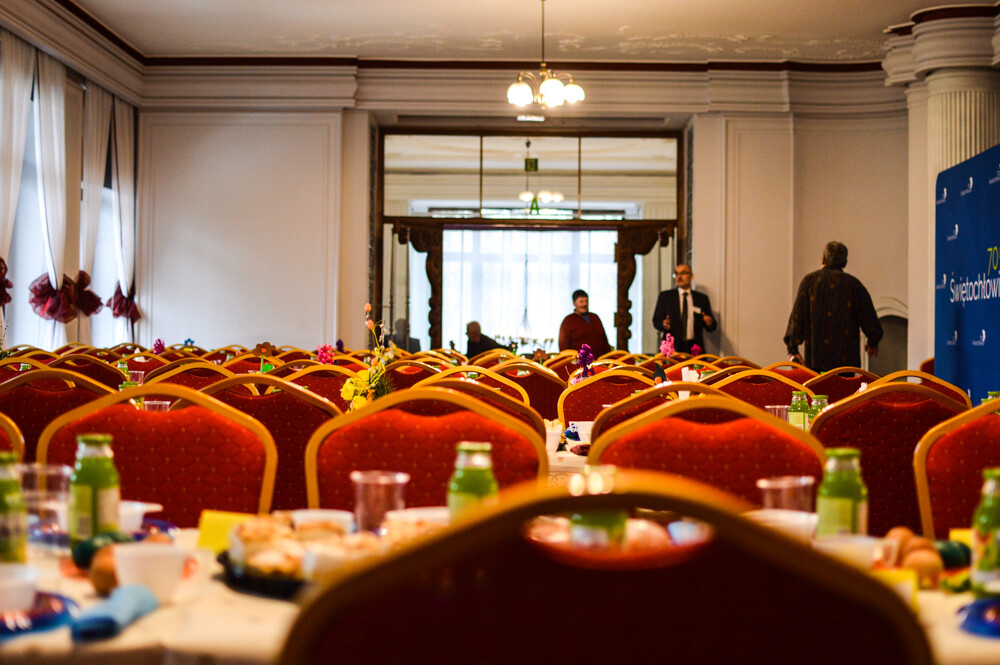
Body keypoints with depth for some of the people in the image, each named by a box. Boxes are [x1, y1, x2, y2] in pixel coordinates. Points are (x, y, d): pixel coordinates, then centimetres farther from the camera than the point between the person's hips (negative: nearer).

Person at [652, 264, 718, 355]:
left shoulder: (702, 298, 12)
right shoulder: (665, 296, 10)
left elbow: (712, 327, 11)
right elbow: (656, 321, 4)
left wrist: (710, 323, -11)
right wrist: (664, 324, -18)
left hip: (694, 347, 1)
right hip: (672, 347, -1)